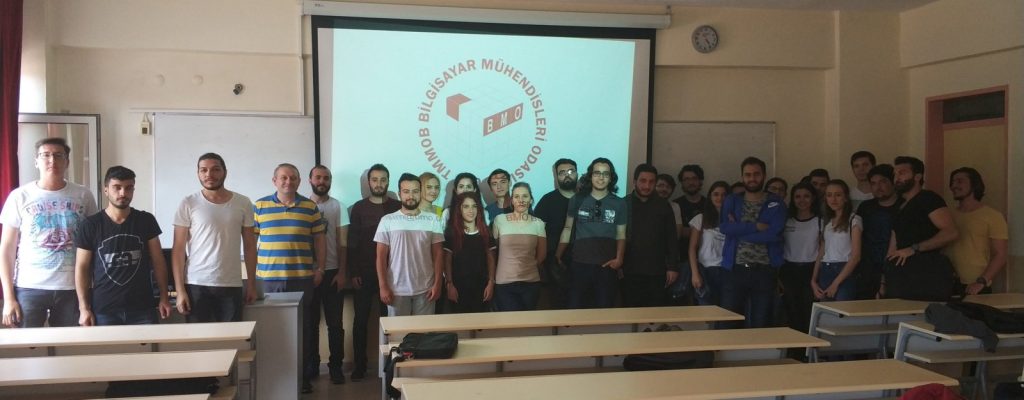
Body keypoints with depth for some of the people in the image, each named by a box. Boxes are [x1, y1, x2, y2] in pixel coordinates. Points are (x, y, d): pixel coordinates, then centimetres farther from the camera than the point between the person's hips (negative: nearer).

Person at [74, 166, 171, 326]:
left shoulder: (146, 220, 4)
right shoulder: (90, 225, 0)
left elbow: (158, 261, 7)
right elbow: (82, 267, 2)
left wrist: (163, 297, 2)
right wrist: (84, 308, -3)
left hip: (142, 308, 1)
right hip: (103, 310, -1)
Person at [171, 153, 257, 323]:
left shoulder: (243, 203, 4)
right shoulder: (188, 204, -1)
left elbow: (249, 246, 9)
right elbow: (178, 249, -2)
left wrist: (251, 283, 6)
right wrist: (180, 289, -8)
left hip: (232, 285, 2)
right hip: (196, 285, -1)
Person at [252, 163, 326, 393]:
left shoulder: (310, 207, 5)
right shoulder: (259, 206, 5)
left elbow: (319, 240, 9)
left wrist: (320, 269, 3)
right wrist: (251, 271, 4)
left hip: (302, 278, 0)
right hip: (268, 277, 0)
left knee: (302, 327, 5)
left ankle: (303, 375, 15)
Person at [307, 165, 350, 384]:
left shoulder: (338, 207, 1)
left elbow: (343, 242, 0)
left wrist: (342, 272, -7)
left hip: (332, 271, -1)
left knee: (335, 322, 3)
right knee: (310, 321, 8)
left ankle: (336, 366, 12)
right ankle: (311, 364, 19)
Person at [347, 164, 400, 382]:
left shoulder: (397, 207, 2)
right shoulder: (358, 208, 3)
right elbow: (352, 243, 2)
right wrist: (353, 272, -5)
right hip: (364, 273, 0)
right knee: (361, 319, 4)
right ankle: (359, 365, 13)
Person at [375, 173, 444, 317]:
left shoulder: (432, 220, 2)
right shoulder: (387, 220, -1)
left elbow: (437, 254, 4)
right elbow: (381, 257, 0)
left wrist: (437, 284, -3)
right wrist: (383, 287, -6)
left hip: (425, 290, 1)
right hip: (397, 290, 0)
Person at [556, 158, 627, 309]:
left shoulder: (619, 204, 4)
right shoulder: (577, 200, 2)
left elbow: (621, 235, 7)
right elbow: (568, 229, 9)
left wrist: (619, 258, -10)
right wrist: (557, 257, 3)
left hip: (607, 266, 1)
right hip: (580, 264, 0)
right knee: (574, 308, 4)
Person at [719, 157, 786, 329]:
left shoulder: (775, 204, 4)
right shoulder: (732, 202, 10)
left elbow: (774, 234, -11)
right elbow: (725, 227, -8)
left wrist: (739, 231, -7)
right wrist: (756, 226, -13)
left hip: (764, 271, -1)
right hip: (736, 269, 1)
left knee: (761, 326, 4)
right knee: (728, 323, 0)